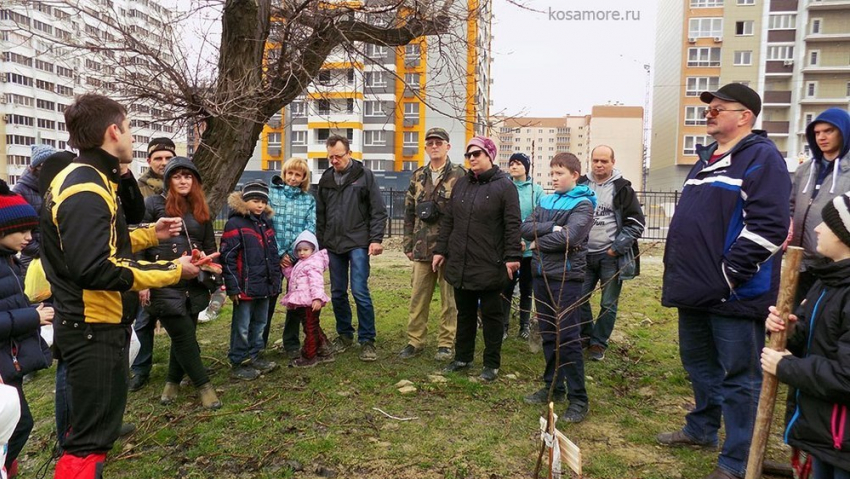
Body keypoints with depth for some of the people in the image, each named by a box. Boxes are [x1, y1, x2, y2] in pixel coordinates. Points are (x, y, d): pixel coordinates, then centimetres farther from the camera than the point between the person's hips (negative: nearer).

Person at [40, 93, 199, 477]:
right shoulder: (86, 189, -22)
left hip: (95, 323, 11)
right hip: (93, 328, -11)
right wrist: (172, 271, -26)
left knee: (94, 423, 25)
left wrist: (151, 234, 17)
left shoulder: (85, 180, 12)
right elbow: (95, 269, -31)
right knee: (91, 435, -2)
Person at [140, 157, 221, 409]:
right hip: (164, 285, -5)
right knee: (184, 336, -2)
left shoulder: (200, 209, 14)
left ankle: (173, 382, 30)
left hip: (194, 286, 5)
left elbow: (210, 246, 20)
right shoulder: (154, 204, -1)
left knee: (184, 336, 11)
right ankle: (203, 384, 12)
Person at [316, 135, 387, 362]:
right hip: (333, 245, 5)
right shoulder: (326, 179, 11)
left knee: (360, 291, -8)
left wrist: (376, 239, -11)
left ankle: (367, 340, 3)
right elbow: (320, 215, 16)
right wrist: (320, 245, 13)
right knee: (337, 293, 10)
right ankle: (344, 335, 26)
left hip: (358, 244, -5)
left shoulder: (364, 175, -1)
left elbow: (378, 210, -3)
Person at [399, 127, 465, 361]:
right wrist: (408, 244, 12)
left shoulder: (459, 175, -4)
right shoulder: (418, 176, 12)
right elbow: (409, 212, 15)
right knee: (417, 296, 9)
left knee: (449, 298, 6)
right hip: (422, 248, 5)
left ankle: (446, 343, 18)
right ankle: (415, 341, 21)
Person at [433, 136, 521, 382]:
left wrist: (512, 256, -15)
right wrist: (441, 250, 11)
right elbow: (448, 220, 14)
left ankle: (492, 364, 19)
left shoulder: (504, 185, -6)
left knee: (491, 315, 7)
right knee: (464, 313, 16)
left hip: (489, 266, -5)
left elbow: (513, 225, -10)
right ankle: (463, 357, 30)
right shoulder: (461, 183, 11)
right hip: (460, 263, 5)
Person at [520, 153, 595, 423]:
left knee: (568, 338, -4)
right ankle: (554, 387, 26)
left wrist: (538, 242, -7)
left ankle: (578, 399, 6)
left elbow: (569, 237, -20)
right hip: (542, 276, 7)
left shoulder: (583, 204, -6)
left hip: (567, 278, -6)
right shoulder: (546, 201, 13)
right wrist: (552, 228, -14)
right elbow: (526, 228, 0)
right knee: (548, 335, 13)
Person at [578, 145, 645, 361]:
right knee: (578, 298, 8)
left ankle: (598, 343, 20)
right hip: (585, 254, 3)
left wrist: (617, 248, -11)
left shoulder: (622, 189, -5)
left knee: (608, 304, 6)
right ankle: (586, 335, 28)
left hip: (611, 256, -3)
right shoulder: (581, 186, 5)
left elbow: (636, 223, -6)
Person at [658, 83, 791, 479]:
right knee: (699, 364, 21)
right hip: (697, 290, 9)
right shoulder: (707, 159, 17)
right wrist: (680, 273, 17)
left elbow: (767, 227, -22)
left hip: (733, 294, -9)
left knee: (737, 377, 3)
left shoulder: (761, 157, -11)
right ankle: (701, 429, 40)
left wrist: (727, 276, -22)